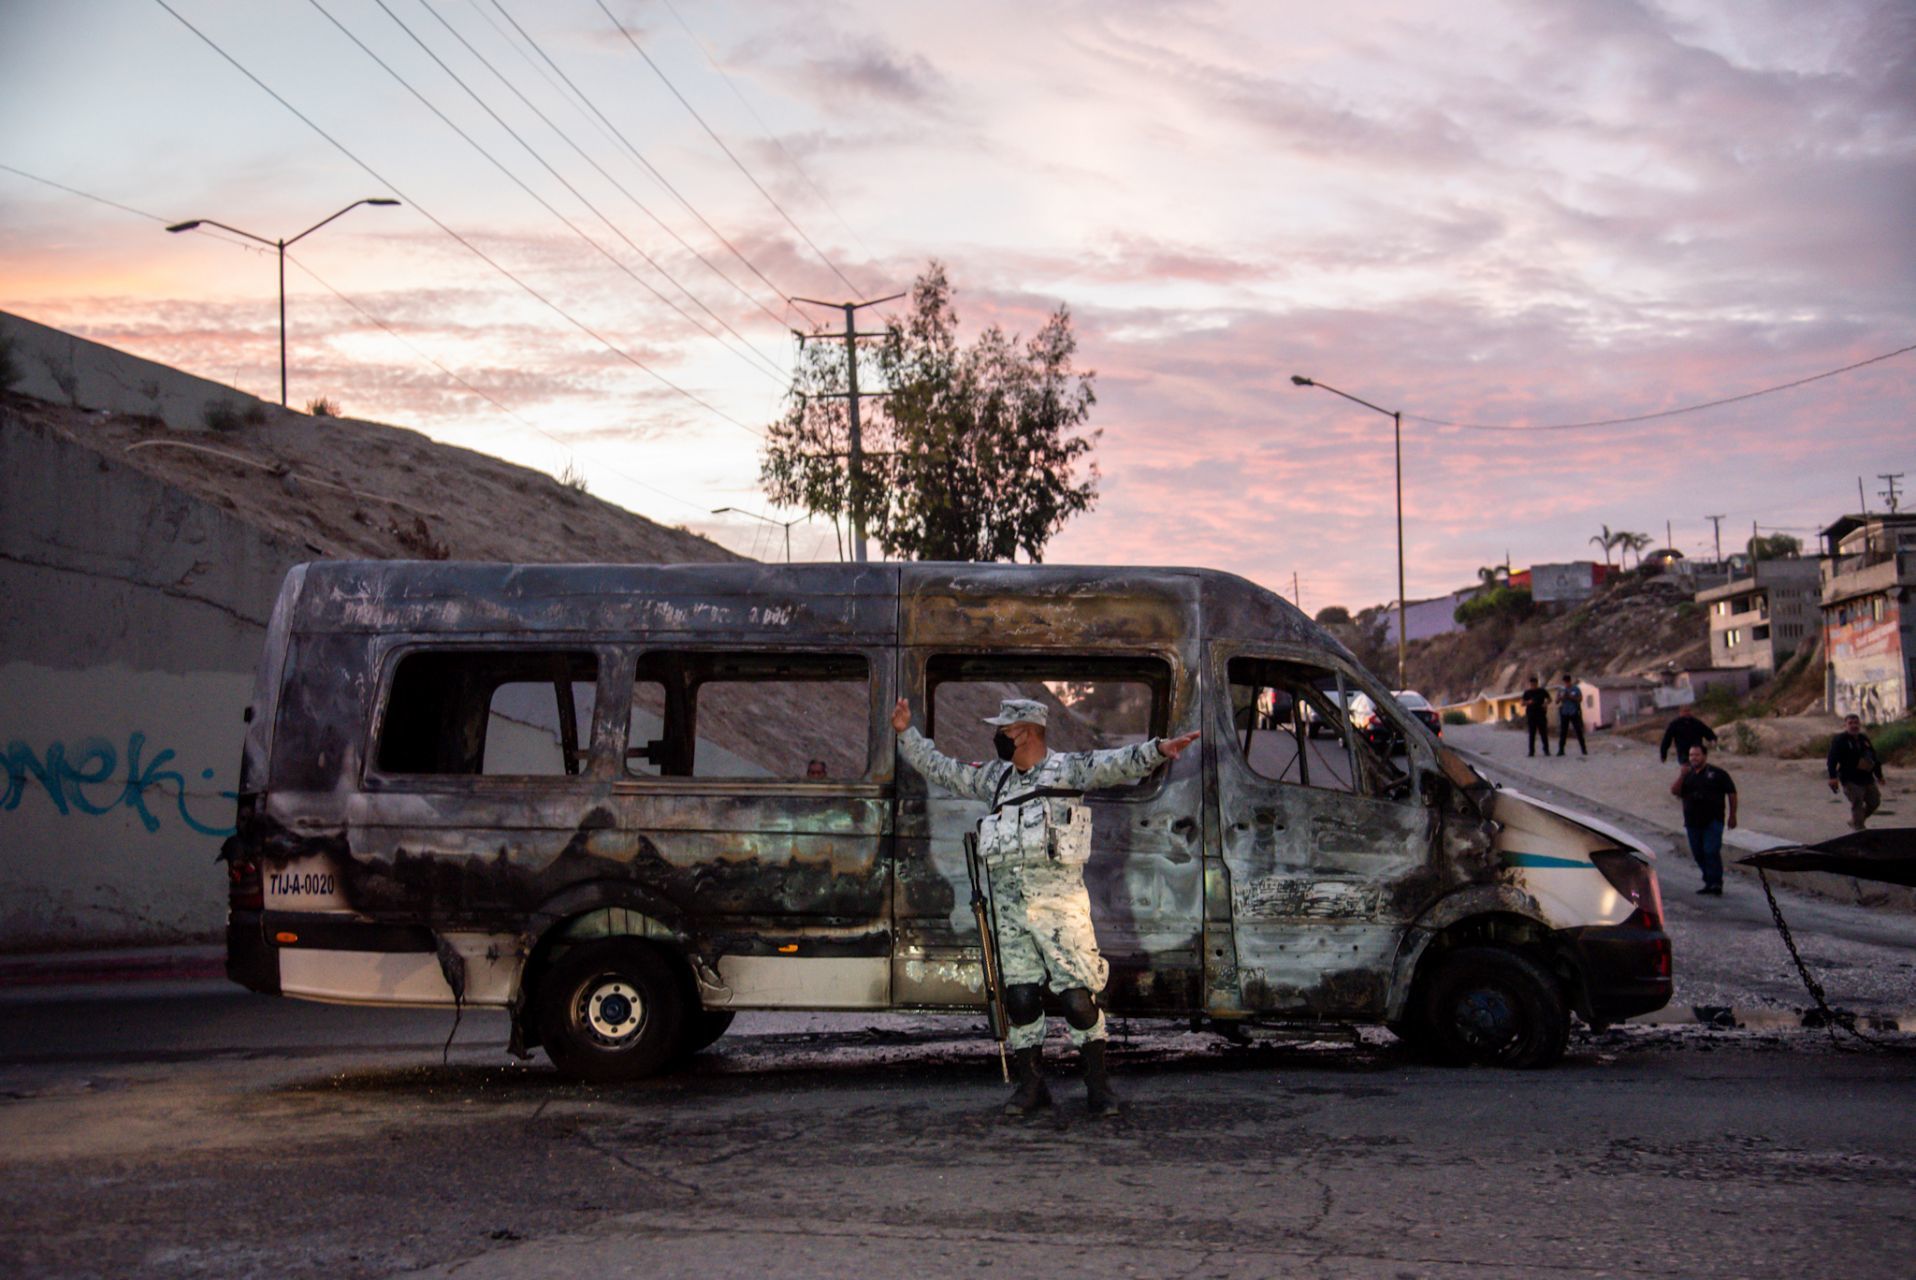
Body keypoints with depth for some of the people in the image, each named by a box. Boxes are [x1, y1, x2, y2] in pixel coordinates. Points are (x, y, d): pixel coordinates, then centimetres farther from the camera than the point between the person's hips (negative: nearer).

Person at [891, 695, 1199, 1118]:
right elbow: (940, 769, 27)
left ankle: (1098, 1085, 3)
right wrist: (906, 734, 29)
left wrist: (1156, 750, -31)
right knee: (1019, 996, 4)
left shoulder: (1067, 768, -1)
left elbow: (1115, 764, -15)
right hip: (1009, 906, 5)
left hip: (1058, 903, -5)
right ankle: (1031, 1085, 15)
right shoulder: (994, 777, 17)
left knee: (1078, 996, -6)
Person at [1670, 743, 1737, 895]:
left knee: (1711, 852, -13)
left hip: (1713, 821, -5)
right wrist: (1682, 775, -12)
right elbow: (1674, 791, 1)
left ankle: (1716, 884, -11)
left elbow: (1731, 793, 3)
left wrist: (1732, 815, -1)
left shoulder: (1717, 774, 1)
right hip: (1692, 823, 5)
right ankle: (1709, 883, 20)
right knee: (1698, 854, 9)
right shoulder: (1687, 775, 13)